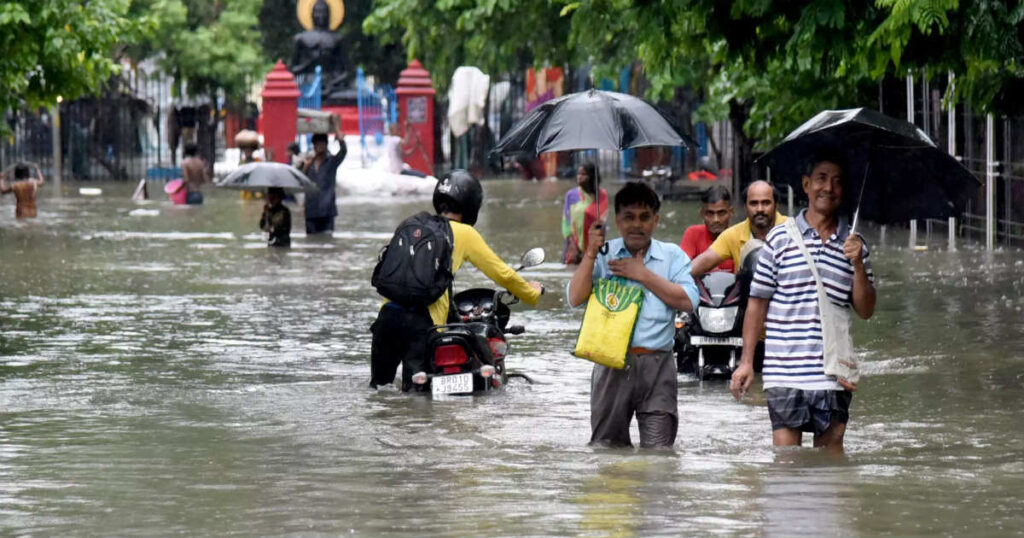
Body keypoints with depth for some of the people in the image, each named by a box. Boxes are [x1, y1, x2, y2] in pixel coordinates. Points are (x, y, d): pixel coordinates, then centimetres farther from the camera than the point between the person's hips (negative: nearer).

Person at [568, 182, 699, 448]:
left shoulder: (672, 255, 12)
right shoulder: (604, 254, 12)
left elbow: (688, 300, -4)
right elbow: (576, 298, 0)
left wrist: (643, 275, -5)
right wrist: (591, 253, -8)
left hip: (657, 365, -1)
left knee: (658, 447, -7)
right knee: (606, 445, 5)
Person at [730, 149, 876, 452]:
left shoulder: (852, 244, 9)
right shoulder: (780, 238, 3)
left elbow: (865, 311, 7)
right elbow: (758, 302, 5)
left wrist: (858, 265, -8)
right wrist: (746, 361, 2)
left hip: (833, 372, 2)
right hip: (784, 370, -2)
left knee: (831, 447, 3)